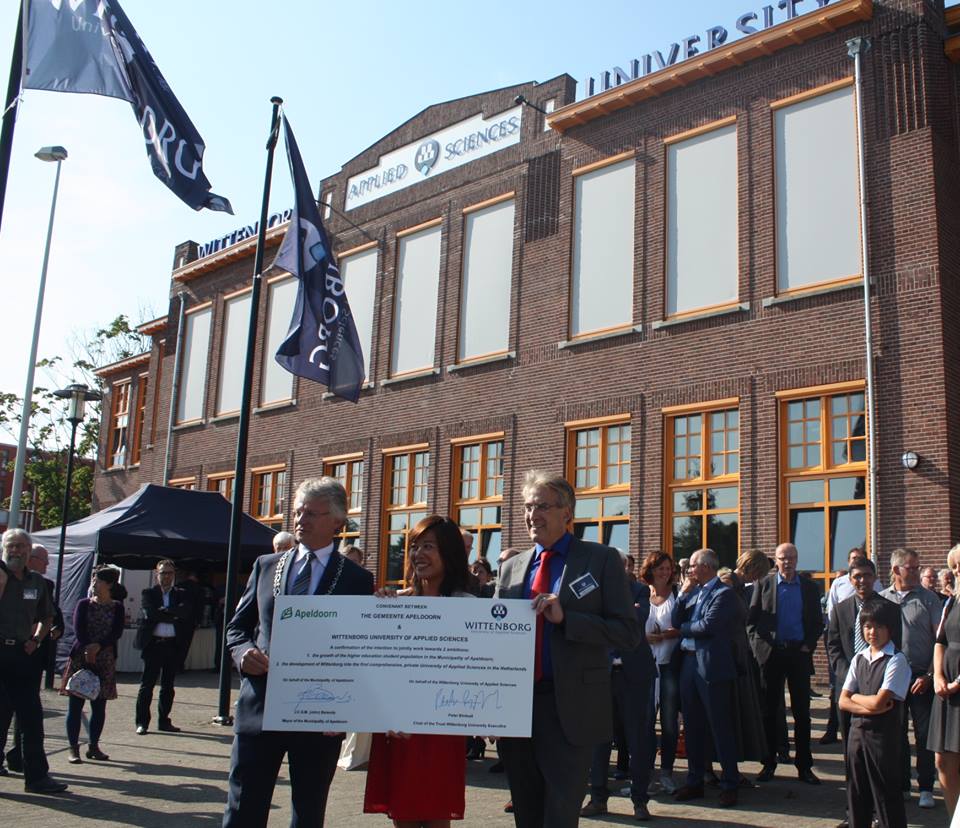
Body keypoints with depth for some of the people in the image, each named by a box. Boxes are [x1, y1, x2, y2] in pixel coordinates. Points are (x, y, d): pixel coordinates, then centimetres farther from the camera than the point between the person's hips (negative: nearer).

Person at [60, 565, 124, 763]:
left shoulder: (117, 607, 7)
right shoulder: (84, 604, 6)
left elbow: (117, 633, -4)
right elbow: (78, 628, -6)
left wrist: (98, 646, -18)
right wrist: (87, 648, -21)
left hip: (105, 659, 1)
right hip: (81, 656, -1)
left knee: (99, 706, 4)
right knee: (75, 705, -2)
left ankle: (93, 746, 14)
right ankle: (73, 748, 5)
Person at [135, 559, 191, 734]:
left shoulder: (181, 595, 11)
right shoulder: (148, 593, 6)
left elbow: (186, 612, -9)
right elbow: (150, 613, -12)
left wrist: (164, 612, -13)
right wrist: (173, 615, -9)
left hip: (173, 645, 3)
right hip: (153, 643, -2)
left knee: (168, 686, 9)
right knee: (147, 684, 0)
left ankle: (164, 721, 18)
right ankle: (142, 722, 6)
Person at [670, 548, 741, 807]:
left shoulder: (723, 593, -9)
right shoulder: (692, 591, 12)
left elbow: (707, 625, -19)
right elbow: (676, 622, 7)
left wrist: (684, 628, -3)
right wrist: (683, 593, 0)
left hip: (712, 666, -7)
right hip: (689, 663, 8)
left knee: (721, 727, 1)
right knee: (692, 726, 14)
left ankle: (729, 784, 11)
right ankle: (695, 782, 24)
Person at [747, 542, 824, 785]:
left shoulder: (809, 587, 7)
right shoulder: (764, 585, 3)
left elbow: (818, 622, 9)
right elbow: (751, 620, 3)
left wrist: (808, 645, -3)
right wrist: (759, 646, -6)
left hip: (799, 653, 1)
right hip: (771, 653, -1)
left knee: (802, 711, 4)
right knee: (769, 710, 5)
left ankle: (804, 765, 12)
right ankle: (768, 763, 14)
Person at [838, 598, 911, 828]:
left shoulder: (897, 660, -10)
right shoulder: (859, 659, 8)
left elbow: (878, 702, -17)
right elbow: (843, 702, 4)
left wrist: (856, 697, -1)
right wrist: (870, 707, -11)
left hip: (883, 734, -6)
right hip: (857, 732, 6)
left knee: (886, 794, 1)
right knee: (856, 792, 13)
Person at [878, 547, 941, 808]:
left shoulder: (928, 599, -1)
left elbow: (940, 640, -2)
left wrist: (930, 675, -8)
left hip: (921, 676, -2)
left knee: (925, 733, 1)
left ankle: (926, 788, 13)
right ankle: (901, 785, 21)